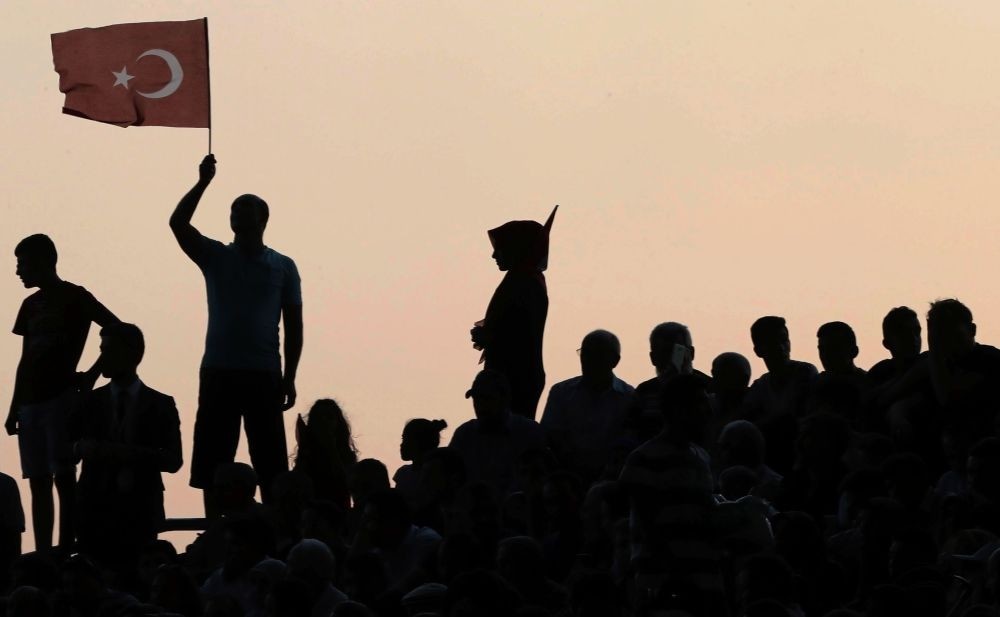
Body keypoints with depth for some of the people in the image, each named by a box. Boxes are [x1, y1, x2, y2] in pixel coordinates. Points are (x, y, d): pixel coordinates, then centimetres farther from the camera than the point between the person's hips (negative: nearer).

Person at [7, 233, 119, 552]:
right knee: (38, 482, 4)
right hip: (31, 401, 7)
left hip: (61, 397, -7)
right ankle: (42, 556, 4)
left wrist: (93, 374, -8)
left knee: (64, 477, -10)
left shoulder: (74, 297, -1)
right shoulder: (31, 305, 17)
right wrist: (14, 409, 16)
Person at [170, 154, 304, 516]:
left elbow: (293, 326, 7)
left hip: (264, 377, -1)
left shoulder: (283, 267, 7)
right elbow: (178, 224, -6)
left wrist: (289, 378, 0)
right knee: (212, 463, 0)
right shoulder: (215, 258, 8)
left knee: (270, 465, -1)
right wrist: (203, 183, -13)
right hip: (218, 373, 1)